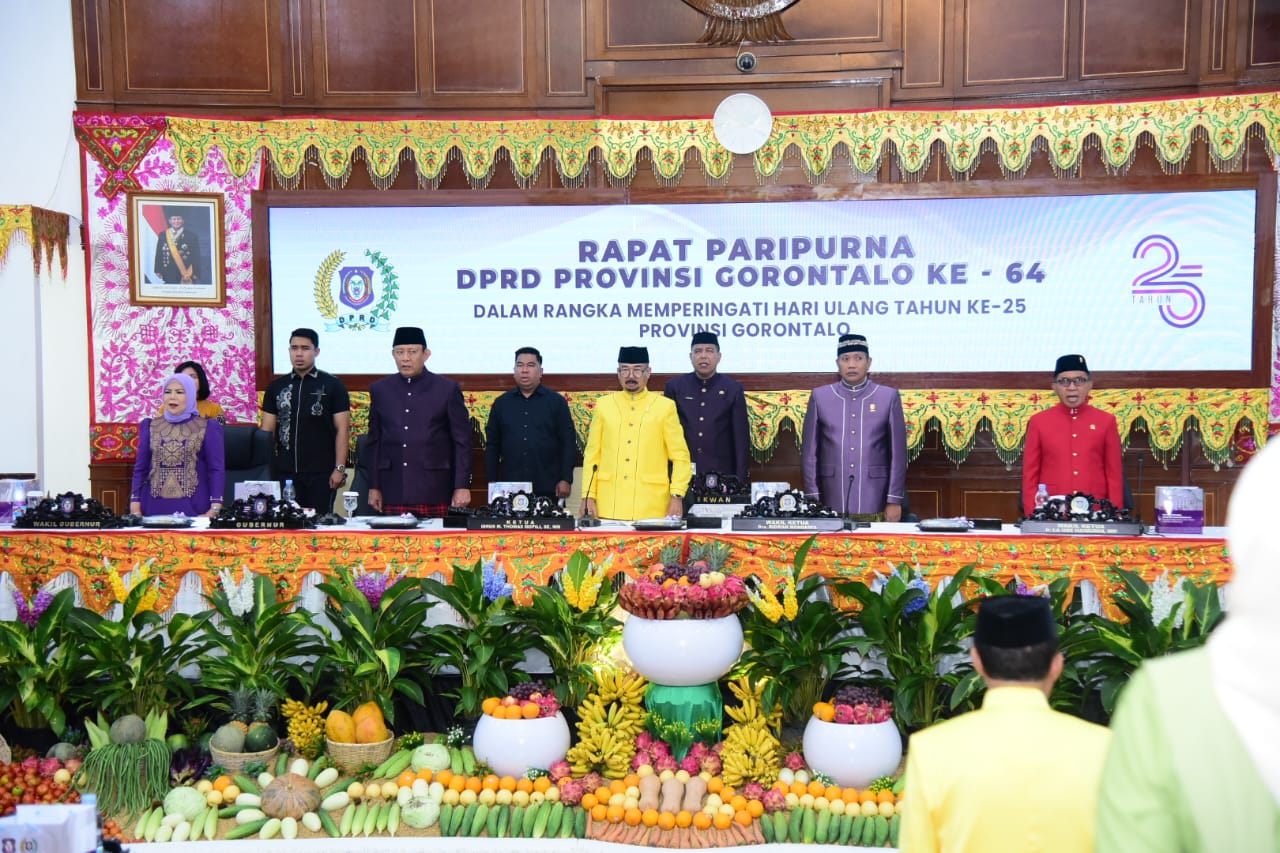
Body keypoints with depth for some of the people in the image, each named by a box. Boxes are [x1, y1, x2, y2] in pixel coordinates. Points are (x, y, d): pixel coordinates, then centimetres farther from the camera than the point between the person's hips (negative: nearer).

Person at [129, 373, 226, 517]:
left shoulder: (208, 428, 1)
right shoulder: (149, 426, 10)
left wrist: (215, 509, -13)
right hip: (154, 505, 2)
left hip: (193, 506, -2)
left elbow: (216, 470, -3)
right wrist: (135, 507, 1)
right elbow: (140, 468, 10)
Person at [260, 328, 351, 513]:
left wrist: (339, 468, -9)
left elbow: (342, 429, -2)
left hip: (321, 473, -3)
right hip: (284, 473, 3)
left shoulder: (332, 385, 1)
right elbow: (267, 431, 11)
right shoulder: (276, 386, 11)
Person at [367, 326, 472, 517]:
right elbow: (375, 442, 13)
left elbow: (462, 442, 0)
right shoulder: (380, 390, 10)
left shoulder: (448, 389, 1)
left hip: (435, 493, -2)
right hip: (393, 493, 2)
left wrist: (462, 487, -5)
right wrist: (374, 486, 10)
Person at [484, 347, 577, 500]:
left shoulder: (556, 402, 5)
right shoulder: (501, 403, 11)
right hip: (510, 489, 2)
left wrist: (566, 480, -6)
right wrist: (492, 482, 6)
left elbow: (568, 444, 1)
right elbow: (492, 446, 12)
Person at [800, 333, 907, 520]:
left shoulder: (889, 397, 2)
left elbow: (898, 453, 2)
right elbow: (809, 452, 5)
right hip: (831, 504, 1)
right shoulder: (820, 396, 4)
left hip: (874, 504, 0)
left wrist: (894, 501, -1)